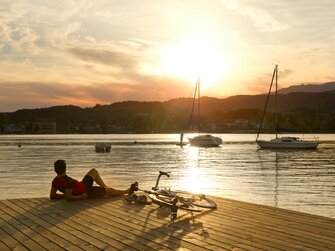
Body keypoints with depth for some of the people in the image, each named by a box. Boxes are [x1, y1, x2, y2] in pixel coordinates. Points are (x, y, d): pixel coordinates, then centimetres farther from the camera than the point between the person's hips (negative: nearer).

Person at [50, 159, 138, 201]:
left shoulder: (55, 181, -13)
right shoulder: (68, 181, -36)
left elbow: (52, 196, -5)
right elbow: (68, 198, -38)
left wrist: (64, 194, 0)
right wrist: (81, 197, -25)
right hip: (86, 192, -9)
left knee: (94, 171, 23)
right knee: (109, 191, 11)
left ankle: (106, 188, 31)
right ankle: (128, 190, 35)